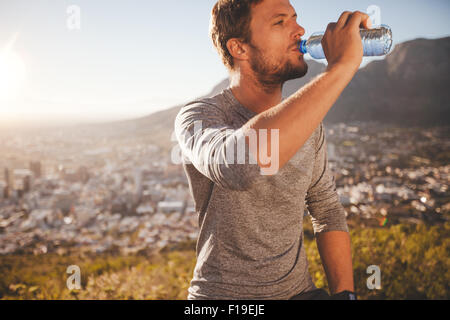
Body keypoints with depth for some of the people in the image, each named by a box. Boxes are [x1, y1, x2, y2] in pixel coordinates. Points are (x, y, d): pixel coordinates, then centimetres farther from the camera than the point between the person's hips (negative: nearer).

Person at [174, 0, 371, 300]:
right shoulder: (199, 116, -14)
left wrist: (345, 293, -1)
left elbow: (328, 211, 12)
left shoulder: (309, 122, 4)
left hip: (299, 289, 4)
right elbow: (241, 165, -37)